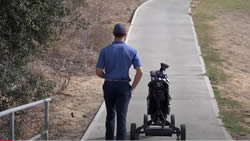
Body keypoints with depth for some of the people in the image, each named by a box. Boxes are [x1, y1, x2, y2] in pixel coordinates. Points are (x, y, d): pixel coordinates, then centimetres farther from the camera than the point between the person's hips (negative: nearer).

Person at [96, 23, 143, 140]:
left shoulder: (105, 51, -3)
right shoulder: (132, 51, -3)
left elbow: (99, 72, -2)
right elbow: (140, 72, -9)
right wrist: (132, 88, 1)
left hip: (109, 86, 2)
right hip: (123, 87, -1)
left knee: (110, 115, 19)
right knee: (121, 117, -3)